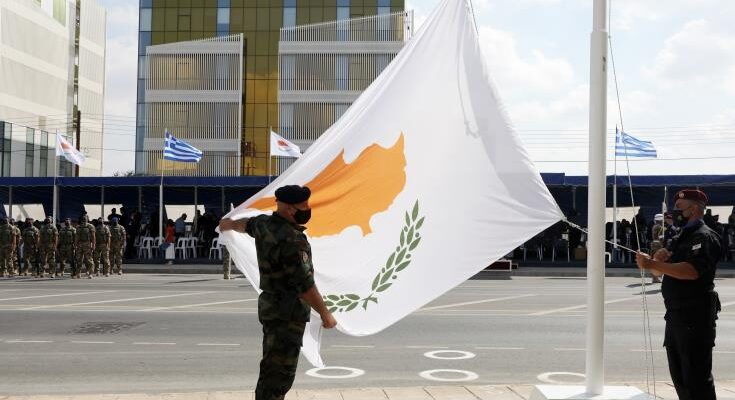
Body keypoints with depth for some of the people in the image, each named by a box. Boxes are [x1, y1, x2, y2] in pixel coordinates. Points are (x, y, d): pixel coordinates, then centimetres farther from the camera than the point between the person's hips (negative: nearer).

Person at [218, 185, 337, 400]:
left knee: (273, 368, 20)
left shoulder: (265, 223, 4)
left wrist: (231, 224, 52)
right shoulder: (292, 240, -23)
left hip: (271, 305, 10)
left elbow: (248, 224, 29)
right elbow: (304, 283, -24)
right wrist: (325, 314, -15)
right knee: (279, 373, -7)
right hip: (287, 313, -10)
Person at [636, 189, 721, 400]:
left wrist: (653, 264, -30)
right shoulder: (682, 237, 20)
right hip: (676, 314, 10)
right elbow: (662, 271, 19)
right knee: (679, 374, 14)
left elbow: (692, 271, -27)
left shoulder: (704, 236, -10)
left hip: (695, 315, -10)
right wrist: (659, 260, -4)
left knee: (697, 375, -6)